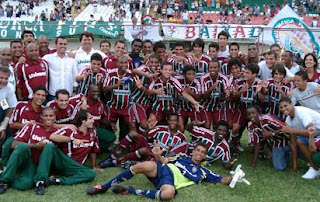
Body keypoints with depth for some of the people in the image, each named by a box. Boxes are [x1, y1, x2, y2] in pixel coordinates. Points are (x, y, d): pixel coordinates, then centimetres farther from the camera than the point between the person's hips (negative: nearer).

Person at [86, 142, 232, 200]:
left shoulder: (202, 172, 23)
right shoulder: (182, 157, 26)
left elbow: (223, 180, 19)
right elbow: (164, 160, 17)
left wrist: (234, 177, 0)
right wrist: (158, 155, -6)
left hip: (171, 182, -1)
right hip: (162, 170, 1)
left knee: (168, 194, -42)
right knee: (144, 166, -34)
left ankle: (131, 191, -23)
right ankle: (104, 187, -24)